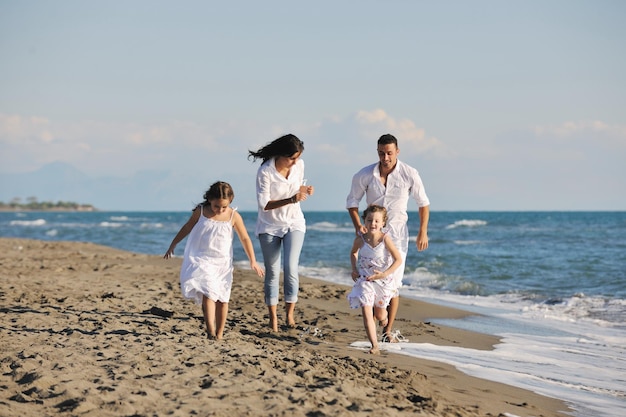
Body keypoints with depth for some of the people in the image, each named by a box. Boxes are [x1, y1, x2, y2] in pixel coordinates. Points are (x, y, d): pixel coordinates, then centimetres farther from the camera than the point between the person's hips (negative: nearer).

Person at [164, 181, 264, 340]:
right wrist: (173, 245, 17)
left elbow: (245, 239, 3)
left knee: (222, 298, 4)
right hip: (201, 260, -1)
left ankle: (219, 333, 16)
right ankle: (210, 330, -25)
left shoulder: (233, 216, -6)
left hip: (222, 263, 1)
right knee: (207, 293, -18)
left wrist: (253, 261, 2)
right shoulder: (200, 211, -4)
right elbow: (187, 227, 11)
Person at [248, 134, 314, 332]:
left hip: (294, 223, 2)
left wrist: (305, 190, -13)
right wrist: (292, 200, -29)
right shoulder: (265, 172, -21)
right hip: (269, 226, -2)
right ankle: (273, 318, 14)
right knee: (272, 272, 4)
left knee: (290, 267, -13)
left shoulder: (299, 165, -8)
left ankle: (290, 312, 3)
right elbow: (264, 204, -19)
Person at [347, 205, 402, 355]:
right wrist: (354, 269, 3)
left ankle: (384, 315, 55)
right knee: (366, 312, -14)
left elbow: (398, 260, -15)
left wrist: (384, 274, -22)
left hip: (383, 280, -1)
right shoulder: (360, 239, -10)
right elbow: (353, 252, 14)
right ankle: (374, 345, -13)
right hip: (365, 280, 1)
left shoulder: (385, 239, -18)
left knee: (380, 315, 17)